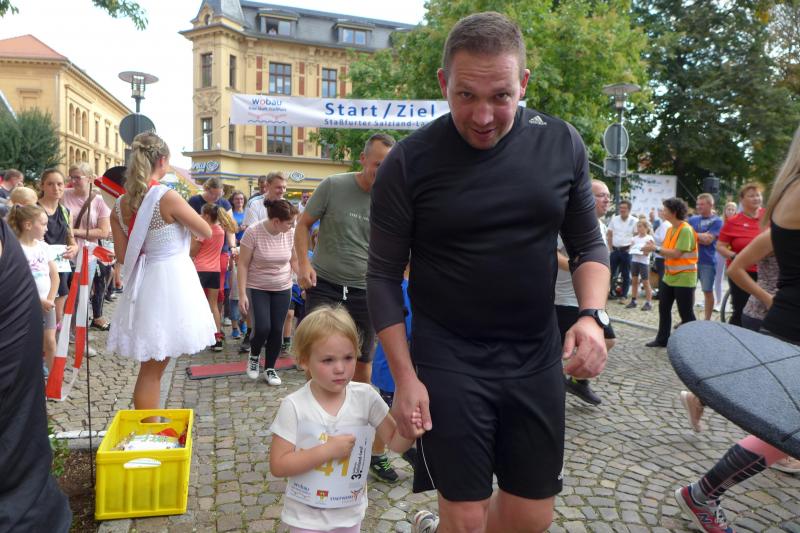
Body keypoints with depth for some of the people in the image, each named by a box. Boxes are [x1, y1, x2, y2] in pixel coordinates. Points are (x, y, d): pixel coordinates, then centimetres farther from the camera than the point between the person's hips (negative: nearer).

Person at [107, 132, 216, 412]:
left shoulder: (120, 205, 2)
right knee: (152, 369, 5)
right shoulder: (168, 197, -17)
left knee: (151, 366, 17)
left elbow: (123, 256, 5)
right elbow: (207, 232, -4)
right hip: (171, 281, -7)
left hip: (143, 282, 7)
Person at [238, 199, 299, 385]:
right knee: (262, 328, -13)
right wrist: (242, 294, -15)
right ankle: (254, 355, 20)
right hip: (257, 288, -3)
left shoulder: (291, 233, -8)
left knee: (277, 330, 2)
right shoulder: (253, 232, -18)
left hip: (282, 289, 3)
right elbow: (243, 264, -12)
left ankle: (270, 369, 22)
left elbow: (294, 260, 6)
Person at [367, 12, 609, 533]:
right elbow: (384, 275, -6)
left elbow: (588, 243, 7)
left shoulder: (562, 144, -2)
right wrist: (405, 375, -9)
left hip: (538, 358, 4)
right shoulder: (409, 162, -11)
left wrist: (593, 315, -11)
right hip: (449, 362, -3)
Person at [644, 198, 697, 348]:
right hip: (669, 276, 9)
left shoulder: (686, 230, -18)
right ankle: (662, 339, 22)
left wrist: (655, 248, -19)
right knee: (664, 308, 12)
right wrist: (653, 248, -4)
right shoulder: (671, 229, 9)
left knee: (686, 313, 0)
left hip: (683, 278, -9)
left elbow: (676, 254, -22)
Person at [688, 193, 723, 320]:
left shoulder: (716, 221, -5)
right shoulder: (692, 219, 10)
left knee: (708, 291, 4)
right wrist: (701, 237, -10)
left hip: (707, 262, -4)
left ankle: (707, 320, 13)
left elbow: (708, 240, -14)